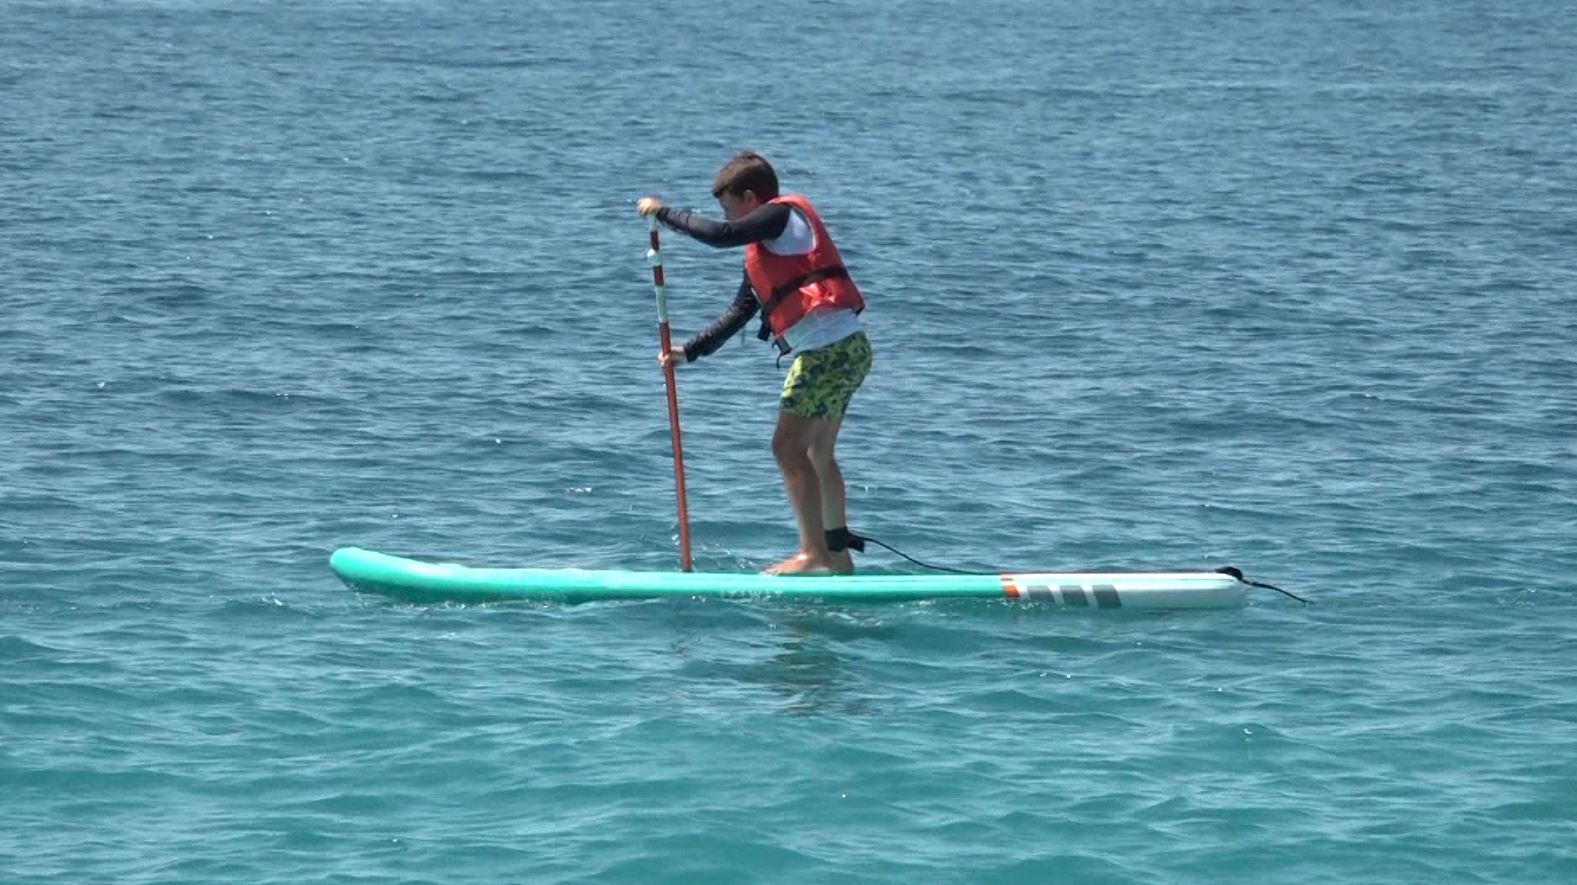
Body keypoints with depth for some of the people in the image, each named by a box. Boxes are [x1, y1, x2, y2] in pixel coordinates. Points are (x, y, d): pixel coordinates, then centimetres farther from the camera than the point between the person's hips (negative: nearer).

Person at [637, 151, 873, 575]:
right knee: (818, 453, 16)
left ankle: (814, 554, -14)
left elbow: (720, 235, -19)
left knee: (789, 446, -11)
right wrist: (688, 352, 20)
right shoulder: (764, 251, 25)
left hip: (829, 346, -11)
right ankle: (837, 554, 21)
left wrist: (664, 213, -8)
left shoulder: (782, 215, -4)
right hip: (847, 348, 11)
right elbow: (738, 313, 26)